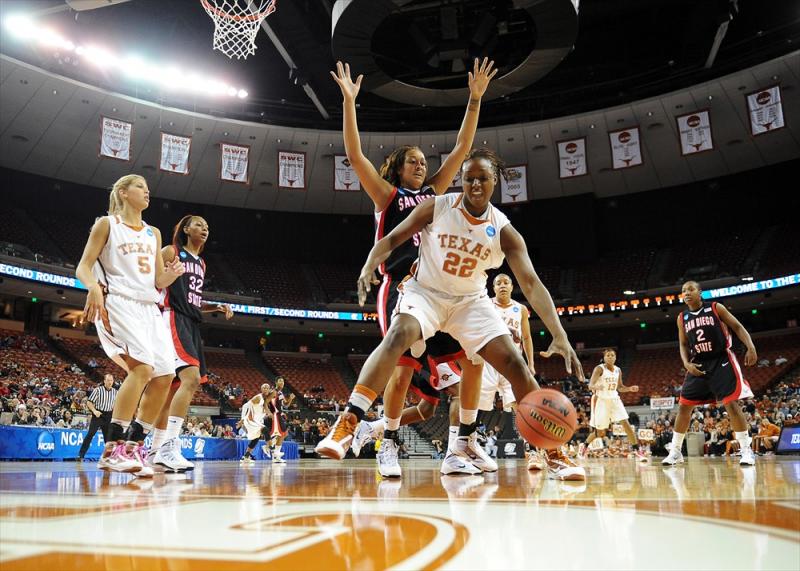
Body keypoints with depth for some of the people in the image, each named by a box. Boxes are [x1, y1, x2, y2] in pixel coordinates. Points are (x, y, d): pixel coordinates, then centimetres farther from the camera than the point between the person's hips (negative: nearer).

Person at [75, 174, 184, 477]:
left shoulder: (153, 233, 22)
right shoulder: (107, 224, 7)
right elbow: (83, 267, -1)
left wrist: (170, 276, -5)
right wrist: (94, 287, -23)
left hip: (149, 307, 7)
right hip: (118, 302, -7)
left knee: (165, 375, -4)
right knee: (142, 366, -26)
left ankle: (133, 447, 6)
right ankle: (113, 449, -21)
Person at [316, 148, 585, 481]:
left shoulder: (504, 231, -12)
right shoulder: (437, 207, -12)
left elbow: (532, 283, -20)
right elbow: (392, 239, -7)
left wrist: (559, 336, -32)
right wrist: (369, 266, -30)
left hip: (471, 300, 2)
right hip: (425, 291, -2)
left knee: (514, 363, -10)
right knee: (398, 335, -34)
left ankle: (553, 452, 4)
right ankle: (346, 425, -38)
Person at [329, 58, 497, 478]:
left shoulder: (433, 192, 19)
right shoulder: (387, 194, 8)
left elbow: (462, 148, 15)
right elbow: (354, 155, -3)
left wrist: (475, 98, 9)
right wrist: (348, 101, -9)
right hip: (401, 289, -5)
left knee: (473, 362, -2)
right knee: (404, 369, -10)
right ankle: (388, 443, 11)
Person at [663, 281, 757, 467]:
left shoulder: (716, 308, -4)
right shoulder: (682, 318, 6)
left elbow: (738, 327, -4)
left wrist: (751, 347, -20)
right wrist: (687, 363, -6)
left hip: (721, 361, -4)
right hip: (698, 364, 4)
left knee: (731, 404, -10)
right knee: (683, 406, 1)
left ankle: (746, 450, 2)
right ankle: (675, 451, 9)